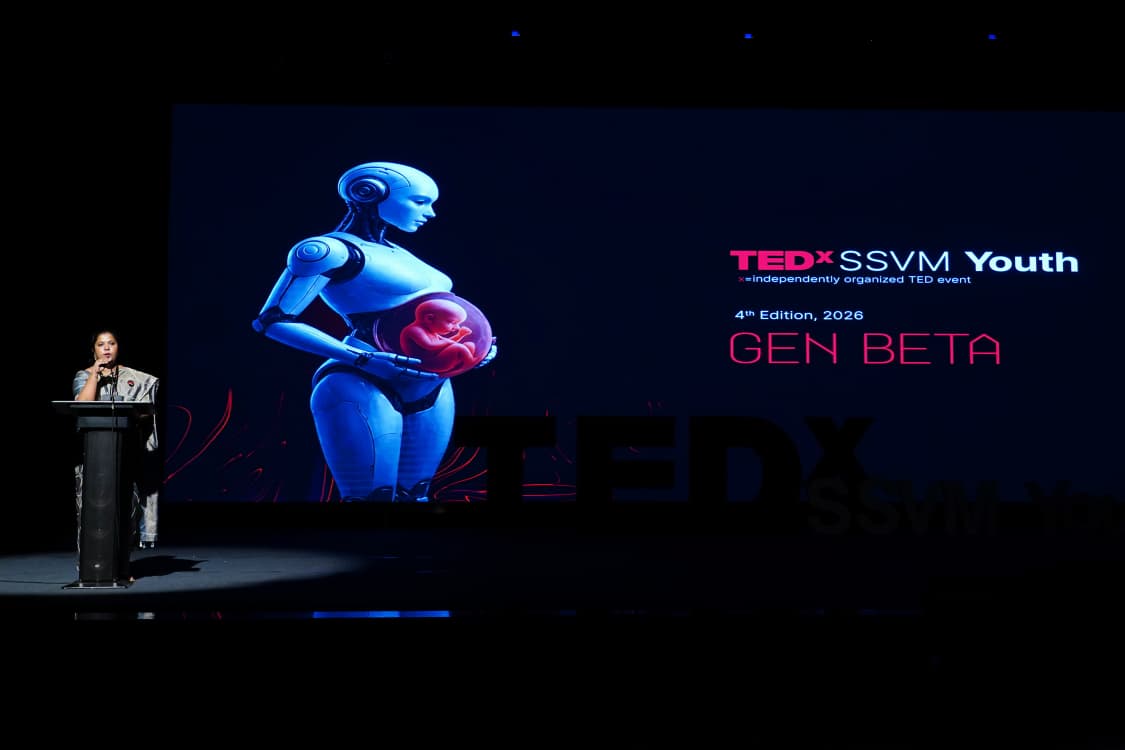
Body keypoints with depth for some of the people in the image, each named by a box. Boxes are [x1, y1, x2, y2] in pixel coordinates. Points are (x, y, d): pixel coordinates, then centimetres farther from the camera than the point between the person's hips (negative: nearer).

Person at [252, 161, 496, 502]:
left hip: (430, 388, 9)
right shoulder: (328, 250, -9)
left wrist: (475, 342, 5)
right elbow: (273, 321, -15)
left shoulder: (399, 254, 17)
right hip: (363, 387, -9)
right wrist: (364, 360, -22)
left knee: (414, 496, 12)